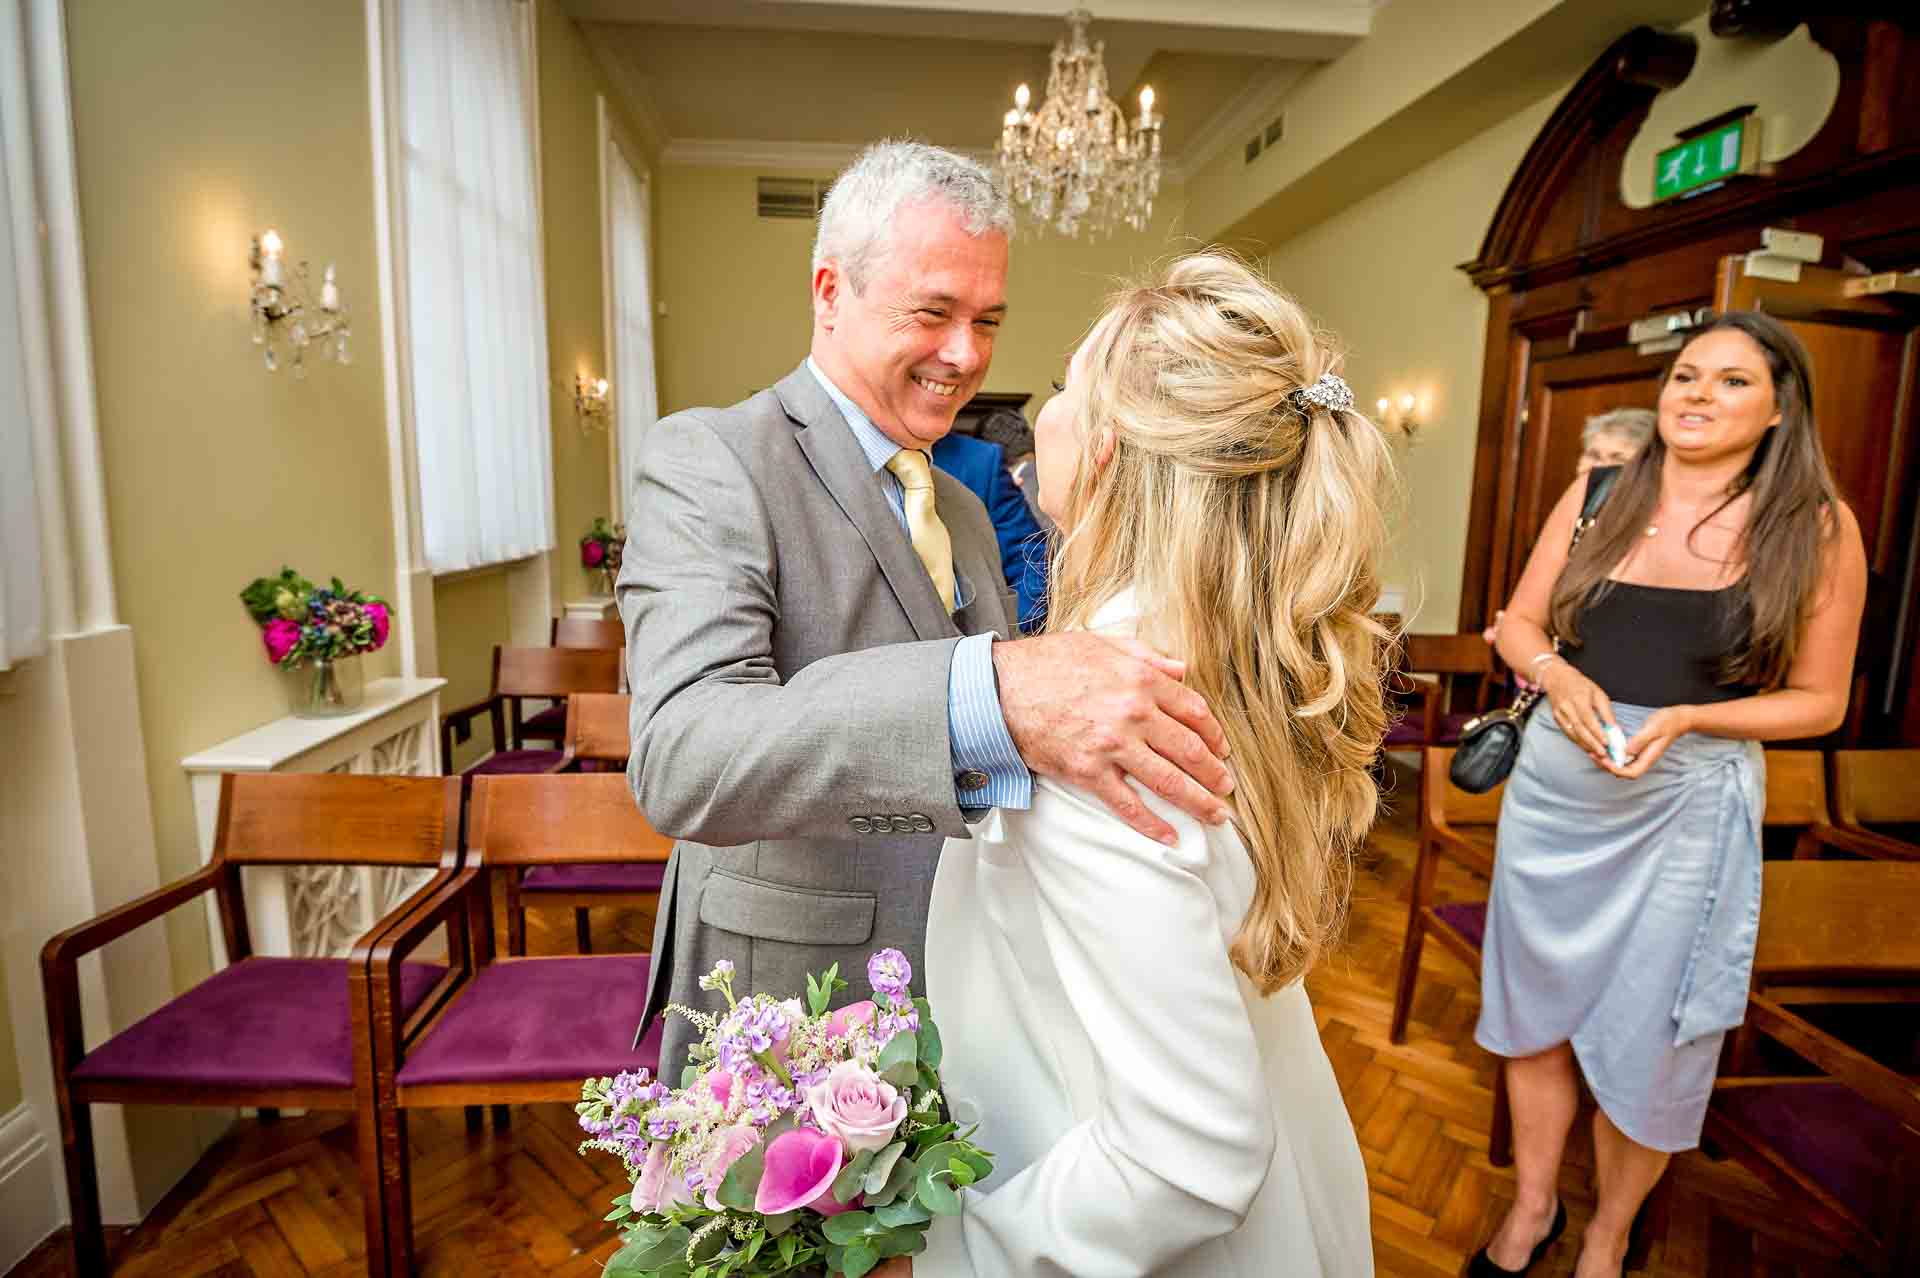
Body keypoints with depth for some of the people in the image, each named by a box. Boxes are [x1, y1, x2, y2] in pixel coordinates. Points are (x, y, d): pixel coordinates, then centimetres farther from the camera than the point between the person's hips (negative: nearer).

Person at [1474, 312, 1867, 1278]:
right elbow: (1520, 622, 6)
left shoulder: (1817, 528, -4)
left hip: (1691, 805, -2)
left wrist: (1685, 718, -18)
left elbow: (1818, 700, -1)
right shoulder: (1599, 494, 1)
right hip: (1556, 786, 2)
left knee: (1645, 1043, 11)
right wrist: (1556, 675, -15)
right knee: (1532, 1015, 15)